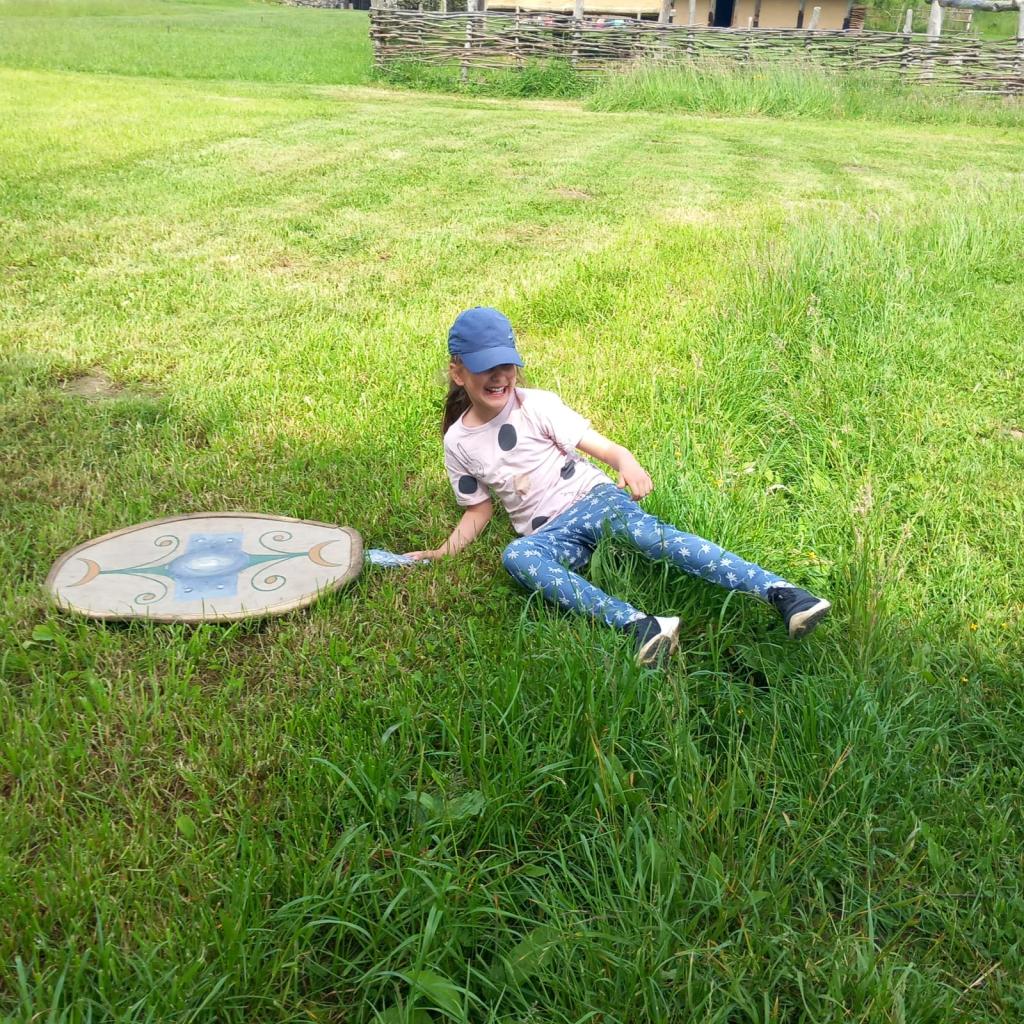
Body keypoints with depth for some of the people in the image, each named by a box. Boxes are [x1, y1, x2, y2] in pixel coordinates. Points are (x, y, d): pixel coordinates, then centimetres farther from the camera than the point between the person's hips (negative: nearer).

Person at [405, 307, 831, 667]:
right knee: (516, 557, -35)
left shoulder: (537, 406, -2)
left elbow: (600, 445, -9)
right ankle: (639, 625, -51)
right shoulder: (458, 442, 6)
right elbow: (479, 510, 16)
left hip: (593, 500, -2)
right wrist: (440, 553, 2)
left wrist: (627, 462, -32)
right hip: (550, 534, 2)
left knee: (638, 528, -37)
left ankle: (779, 592, -47)